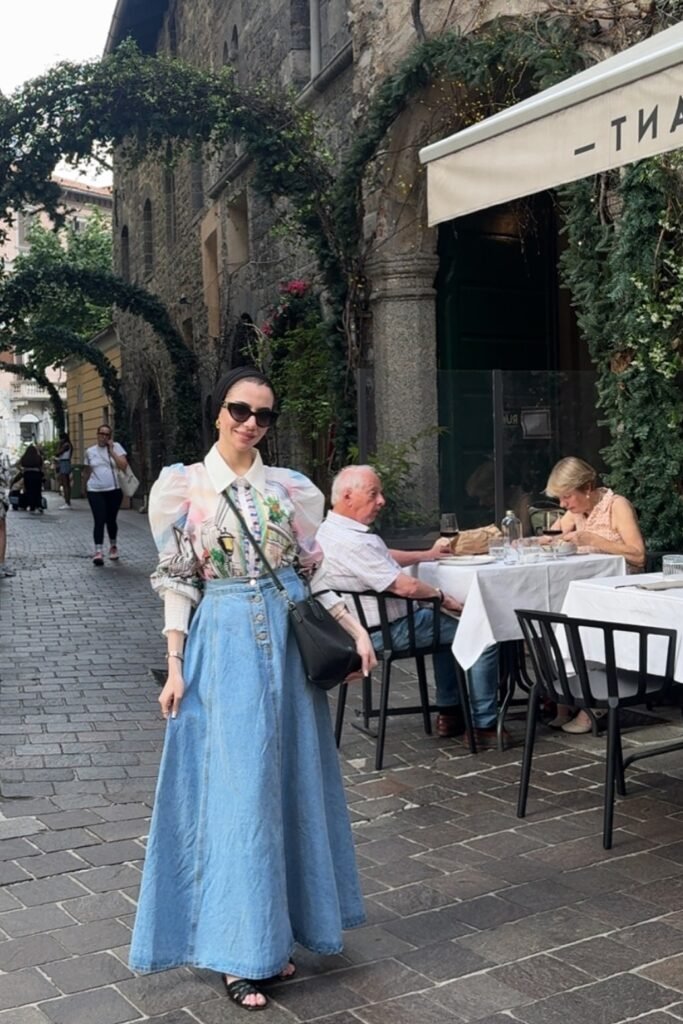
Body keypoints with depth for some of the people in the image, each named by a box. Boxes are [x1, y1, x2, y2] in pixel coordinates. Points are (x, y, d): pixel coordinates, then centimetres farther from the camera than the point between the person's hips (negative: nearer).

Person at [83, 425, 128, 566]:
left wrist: (111, 450, -13)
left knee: (111, 520, 11)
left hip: (114, 490, 0)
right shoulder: (90, 451, 7)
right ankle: (98, 552, -12)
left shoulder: (116, 447, 2)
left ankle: (113, 546, 34)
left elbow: (123, 465, -11)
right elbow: (86, 471, 18)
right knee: (99, 521, -10)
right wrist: (85, 486, 18)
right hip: (95, 491, 0)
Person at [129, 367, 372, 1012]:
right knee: (238, 789, -2)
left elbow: (310, 568, 11)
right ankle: (241, 952, 10)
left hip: (289, 639, 4)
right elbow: (177, 581, -1)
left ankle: (275, 936, 23)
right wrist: (175, 666, -6)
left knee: (290, 781, 8)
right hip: (225, 642, -3)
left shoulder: (288, 488, 7)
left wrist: (354, 628, 1)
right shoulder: (184, 487, -1)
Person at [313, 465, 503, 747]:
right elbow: (405, 586, -27)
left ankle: (449, 712, 33)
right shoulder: (349, 542, -27)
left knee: (447, 623, 33)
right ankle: (484, 726, -2)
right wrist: (443, 599, -11)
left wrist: (427, 554, 20)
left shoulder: (333, 530, 8)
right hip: (386, 632, -12)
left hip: (374, 625, 12)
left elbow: (385, 558, 24)